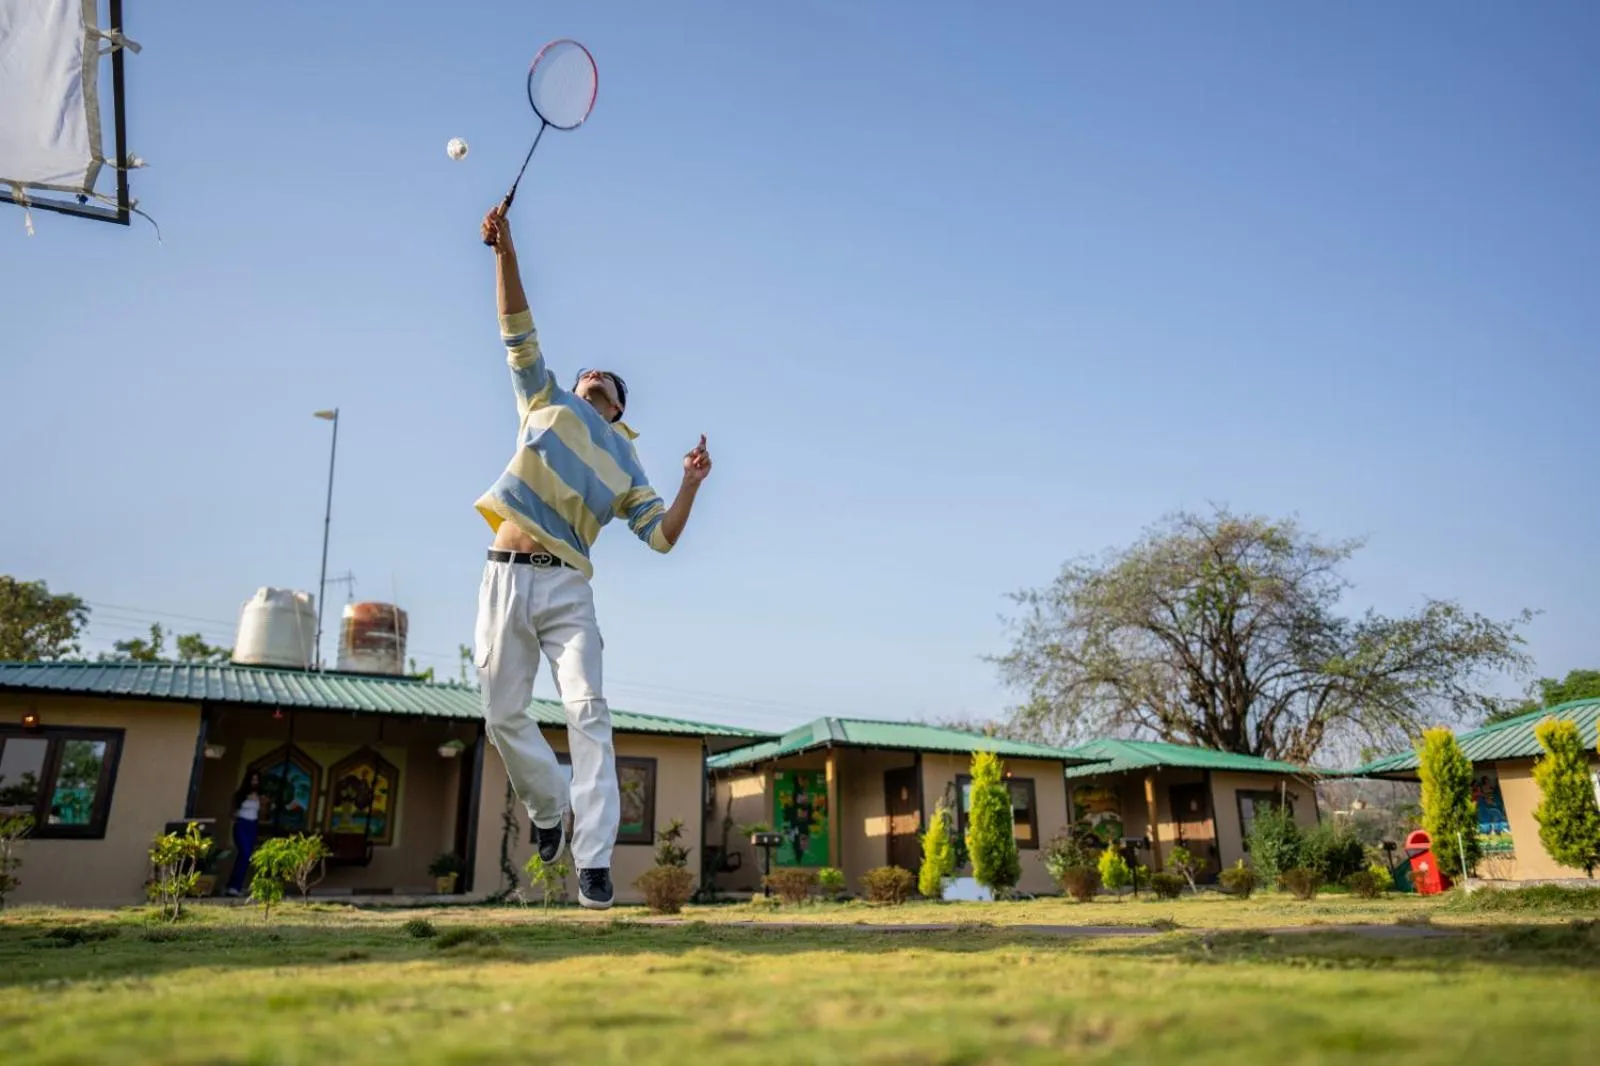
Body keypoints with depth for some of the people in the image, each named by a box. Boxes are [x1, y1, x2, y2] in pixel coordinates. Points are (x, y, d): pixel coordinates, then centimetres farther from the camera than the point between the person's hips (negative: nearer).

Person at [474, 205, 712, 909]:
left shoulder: (625, 468, 15)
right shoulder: (547, 403, 17)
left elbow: (662, 536, 8)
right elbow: (518, 333, 9)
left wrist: (691, 484, -8)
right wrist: (506, 252, -1)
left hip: (565, 591, -1)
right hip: (505, 579, 1)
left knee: (587, 711, -14)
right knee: (504, 717, 2)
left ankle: (594, 863, -15)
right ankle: (550, 808, 28)